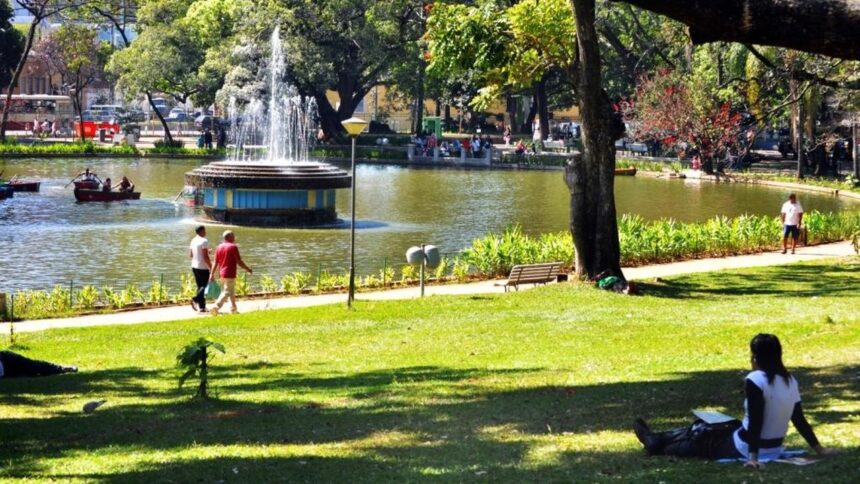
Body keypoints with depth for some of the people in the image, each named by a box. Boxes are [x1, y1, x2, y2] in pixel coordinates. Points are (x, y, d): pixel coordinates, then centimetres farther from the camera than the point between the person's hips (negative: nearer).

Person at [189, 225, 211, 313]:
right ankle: (195, 299, -21)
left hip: (194, 266, 8)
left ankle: (202, 306, 12)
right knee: (205, 285, -2)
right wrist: (211, 267, -13)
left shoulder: (193, 241, 9)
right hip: (203, 267, -8)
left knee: (200, 286, 13)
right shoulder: (204, 241, -15)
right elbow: (205, 256, -21)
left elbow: (190, 255, 16)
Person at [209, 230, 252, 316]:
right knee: (227, 292, -7)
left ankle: (233, 308, 28)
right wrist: (248, 269, 0)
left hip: (222, 273, 7)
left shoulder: (219, 247, 7)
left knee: (231, 291, 21)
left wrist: (212, 274, 7)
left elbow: (215, 262, 5)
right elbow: (239, 262, -12)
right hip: (230, 274, -7)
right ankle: (216, 307, -21)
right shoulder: (233, 247, -12)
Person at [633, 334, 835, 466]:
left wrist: (753, 457, -28)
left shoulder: (755, 380, -22)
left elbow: (755, 422, -27)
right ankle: (660, 440, 45)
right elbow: (799, 419, 4)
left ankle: (657, 443, 39)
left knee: (699, 434, 15)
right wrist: (818, 448, 11)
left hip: (746, 449, -8)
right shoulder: (789, 380, 2)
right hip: (774, 449, 8)